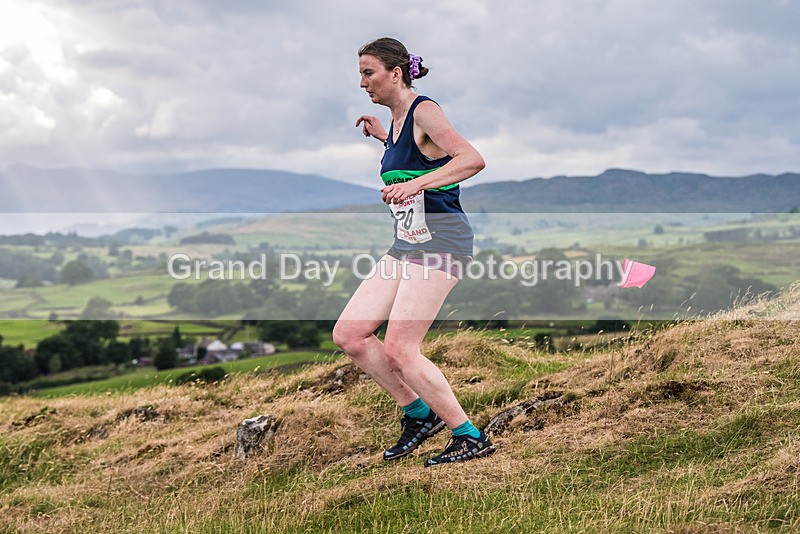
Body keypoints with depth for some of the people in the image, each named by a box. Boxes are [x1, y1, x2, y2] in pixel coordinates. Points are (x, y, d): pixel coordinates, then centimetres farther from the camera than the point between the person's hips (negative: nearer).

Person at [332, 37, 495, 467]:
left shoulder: (423, 111, -10)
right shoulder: (397, 120, 16)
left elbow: (473, 160, -25)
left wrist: (415, 185, -33)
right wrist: (382, 136, 28)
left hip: (440, 239, -9)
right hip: (406, 245, 9)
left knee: (398, 350, -14)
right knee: (348, 335, 3)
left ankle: (470, 437, -2)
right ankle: (418, 413, 15)